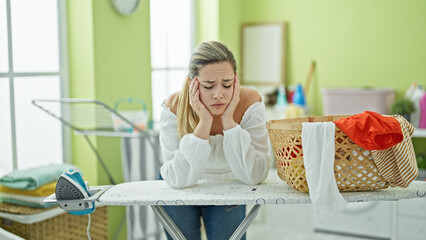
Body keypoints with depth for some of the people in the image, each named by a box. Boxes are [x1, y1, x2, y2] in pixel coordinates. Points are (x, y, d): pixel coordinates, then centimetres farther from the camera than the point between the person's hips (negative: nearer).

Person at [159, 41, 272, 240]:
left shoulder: (250, 102, -25)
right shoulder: (174, 107, -26)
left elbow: (254, 177, -29)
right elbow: (178, 180, -31)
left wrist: (229, 121, -36)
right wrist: (204, 122, -37)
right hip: (180, 193, 0)